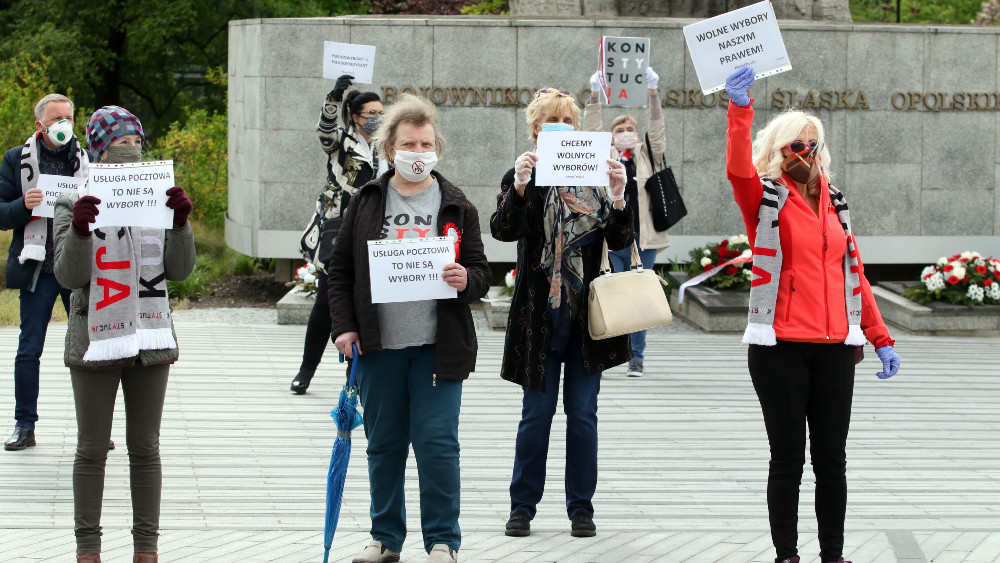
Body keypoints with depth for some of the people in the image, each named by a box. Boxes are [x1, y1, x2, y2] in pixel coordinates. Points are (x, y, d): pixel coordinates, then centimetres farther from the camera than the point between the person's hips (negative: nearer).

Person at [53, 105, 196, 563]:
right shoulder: (75, 204, -1)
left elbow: (179, 270, 3)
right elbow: (69, 276, -8)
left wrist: (180, 224, -12)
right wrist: (79, 230, -24)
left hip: (149, 337, 2)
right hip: (95, 340, -2)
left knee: (145, 447, 7)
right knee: (92, 448, 3)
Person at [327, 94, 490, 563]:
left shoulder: (456, 206, 5)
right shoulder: (366, 202, 7)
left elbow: (481, 272, 7)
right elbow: (340, 269, 10)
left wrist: (466, 281, -16)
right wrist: (344, 327, 1)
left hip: (437, 347, -2)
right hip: (378, 347, 2)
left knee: (437, 444, -6)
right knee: (384, 445, 10)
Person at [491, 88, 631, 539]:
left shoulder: (596, 176, 5)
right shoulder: (522, 177, 1)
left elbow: (620, 243, -3)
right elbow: (503, 231, -15)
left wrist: (618, 201, -21)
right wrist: (518, 189, -33)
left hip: (588, 313, 1)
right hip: (540, 313, -1)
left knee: (583, 413, 5)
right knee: (536, 413, 2)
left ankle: (581, 508, 14)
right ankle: (522, 506, 12)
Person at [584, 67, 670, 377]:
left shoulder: (647, 156, 12)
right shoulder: (605, 157, 12)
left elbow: (657, 130, 1)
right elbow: (592, 131, 1)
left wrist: (653, 94, -11)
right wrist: (594, 96, -10)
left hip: (642, 238, 1)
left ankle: (637, 358, 11)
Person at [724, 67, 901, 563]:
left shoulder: (834, 204, 15)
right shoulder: (765, 199, 2)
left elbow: (854, 274, 17)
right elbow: (738, 168, -21)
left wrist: (881, 338, 13)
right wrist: (740, 108, -33)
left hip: (835, 348, 4)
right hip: (779, 348, -4)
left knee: (832, 459, 5)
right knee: (788, 458, 0)